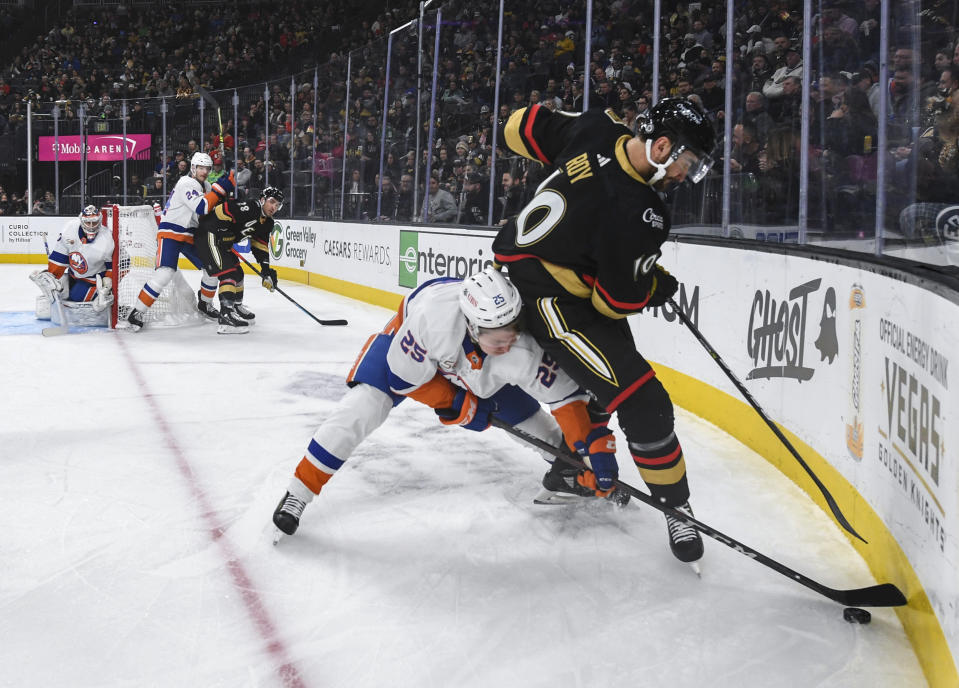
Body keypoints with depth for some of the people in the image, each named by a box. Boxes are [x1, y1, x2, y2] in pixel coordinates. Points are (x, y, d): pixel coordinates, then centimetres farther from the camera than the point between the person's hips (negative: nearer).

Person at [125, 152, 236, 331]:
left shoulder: (206, 186, 12)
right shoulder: (187, 184, -16)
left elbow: (212, 211, 21)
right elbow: (201, 208, -28)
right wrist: (220, 189, -28)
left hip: (190, 235, 9)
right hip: (170, 233, -9)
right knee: (165, 272, -23)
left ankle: (205, 304, 28)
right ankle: (136, 312, -17)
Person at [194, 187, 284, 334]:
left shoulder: (266, 223, 9)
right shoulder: (249, 208, -21)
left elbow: (260, 245, 14)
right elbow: (222, 210, -25)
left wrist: (266, 269, 6)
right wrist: (224, 232, -24)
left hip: (223, 242, 11)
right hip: (209, 235, -11)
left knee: (238, 272, 19)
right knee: (228, 273, -20)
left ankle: (237, 307, 38)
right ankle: (226, 316, -27)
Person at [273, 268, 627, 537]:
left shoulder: (522, 351, -38)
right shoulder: (430, 315, -45)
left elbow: (566, 395, -30)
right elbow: (405, 376, -29)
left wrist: (596, 449, -34)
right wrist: (457, 404, -24)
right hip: (411, 345, -3)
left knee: (529, 416, 2)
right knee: (365, 405, -19)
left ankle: (568, 476, 31)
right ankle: (298, 493, -9)